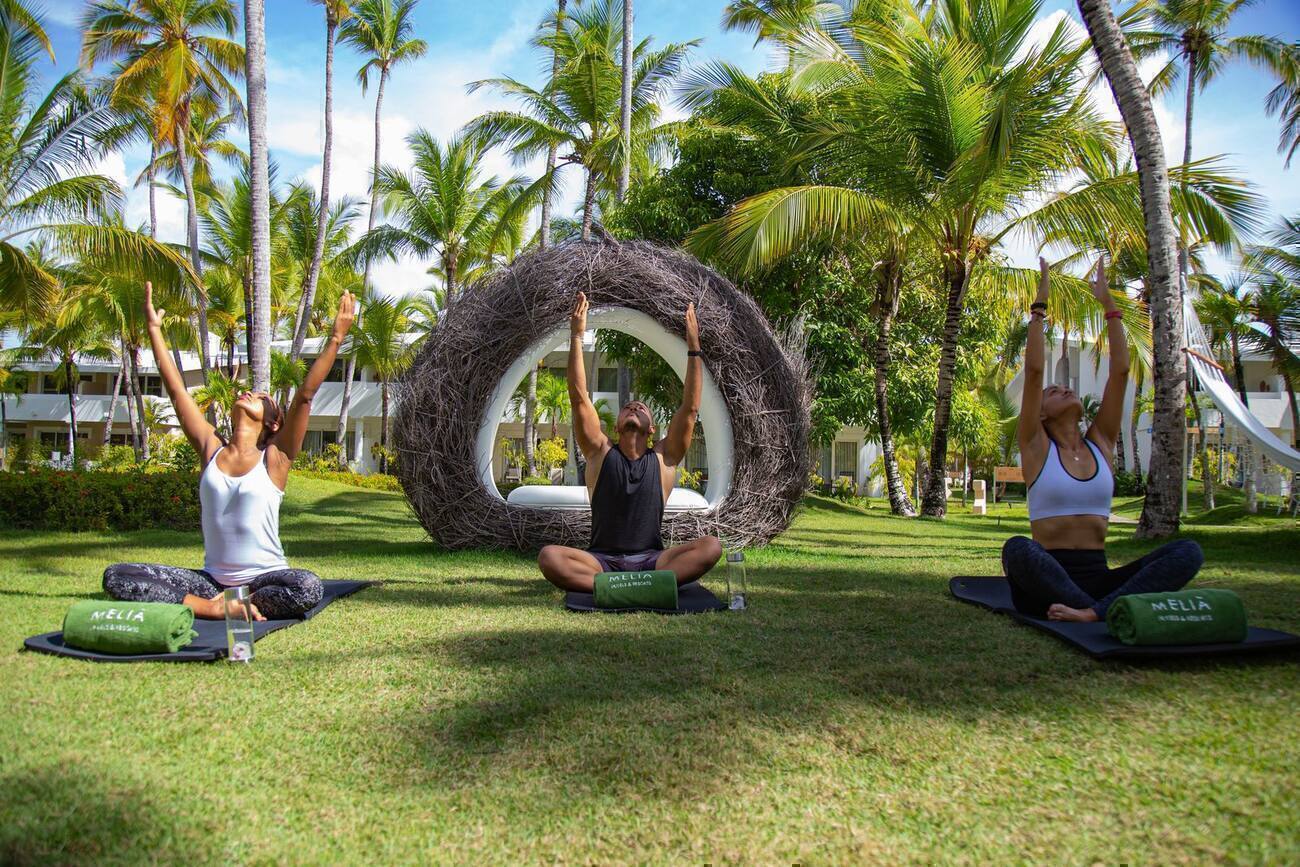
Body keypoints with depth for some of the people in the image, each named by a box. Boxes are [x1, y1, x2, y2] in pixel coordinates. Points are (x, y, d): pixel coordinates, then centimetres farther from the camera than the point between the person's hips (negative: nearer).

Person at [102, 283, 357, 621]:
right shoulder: (211, 450, 6)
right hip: (213, 578, 3)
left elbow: (305, 396, -10)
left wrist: (335, 340, -16)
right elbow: (176, 389, 9)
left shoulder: (274, 458, -3)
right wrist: (154, 328, 13)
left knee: (307, 587, -36)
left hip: (263, 578, -3)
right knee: (116, 576, -13)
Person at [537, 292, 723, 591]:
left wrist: (694, 348, -3)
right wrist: (576, 337, -6)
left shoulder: (663, 458, 8)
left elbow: (690, 408, 0)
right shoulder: (601, 453, 7)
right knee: (549, 557, -29)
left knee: (711, 547, -26)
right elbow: (579, 399, -2)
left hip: (651, 560, 1)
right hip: (602, 560, 0)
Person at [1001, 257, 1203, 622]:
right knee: (1017, 549, -38)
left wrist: (1109, 305, 9)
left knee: (1188, 552, -21)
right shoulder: (1036, 447, 4)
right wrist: (1039, 308, -3)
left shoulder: (1101, 443, 14)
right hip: (1047, 583, -4)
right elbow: (1034, 371, -6)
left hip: (1098, 576, 4)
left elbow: (1120, 371, 8)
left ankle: (1094, 612, -38)